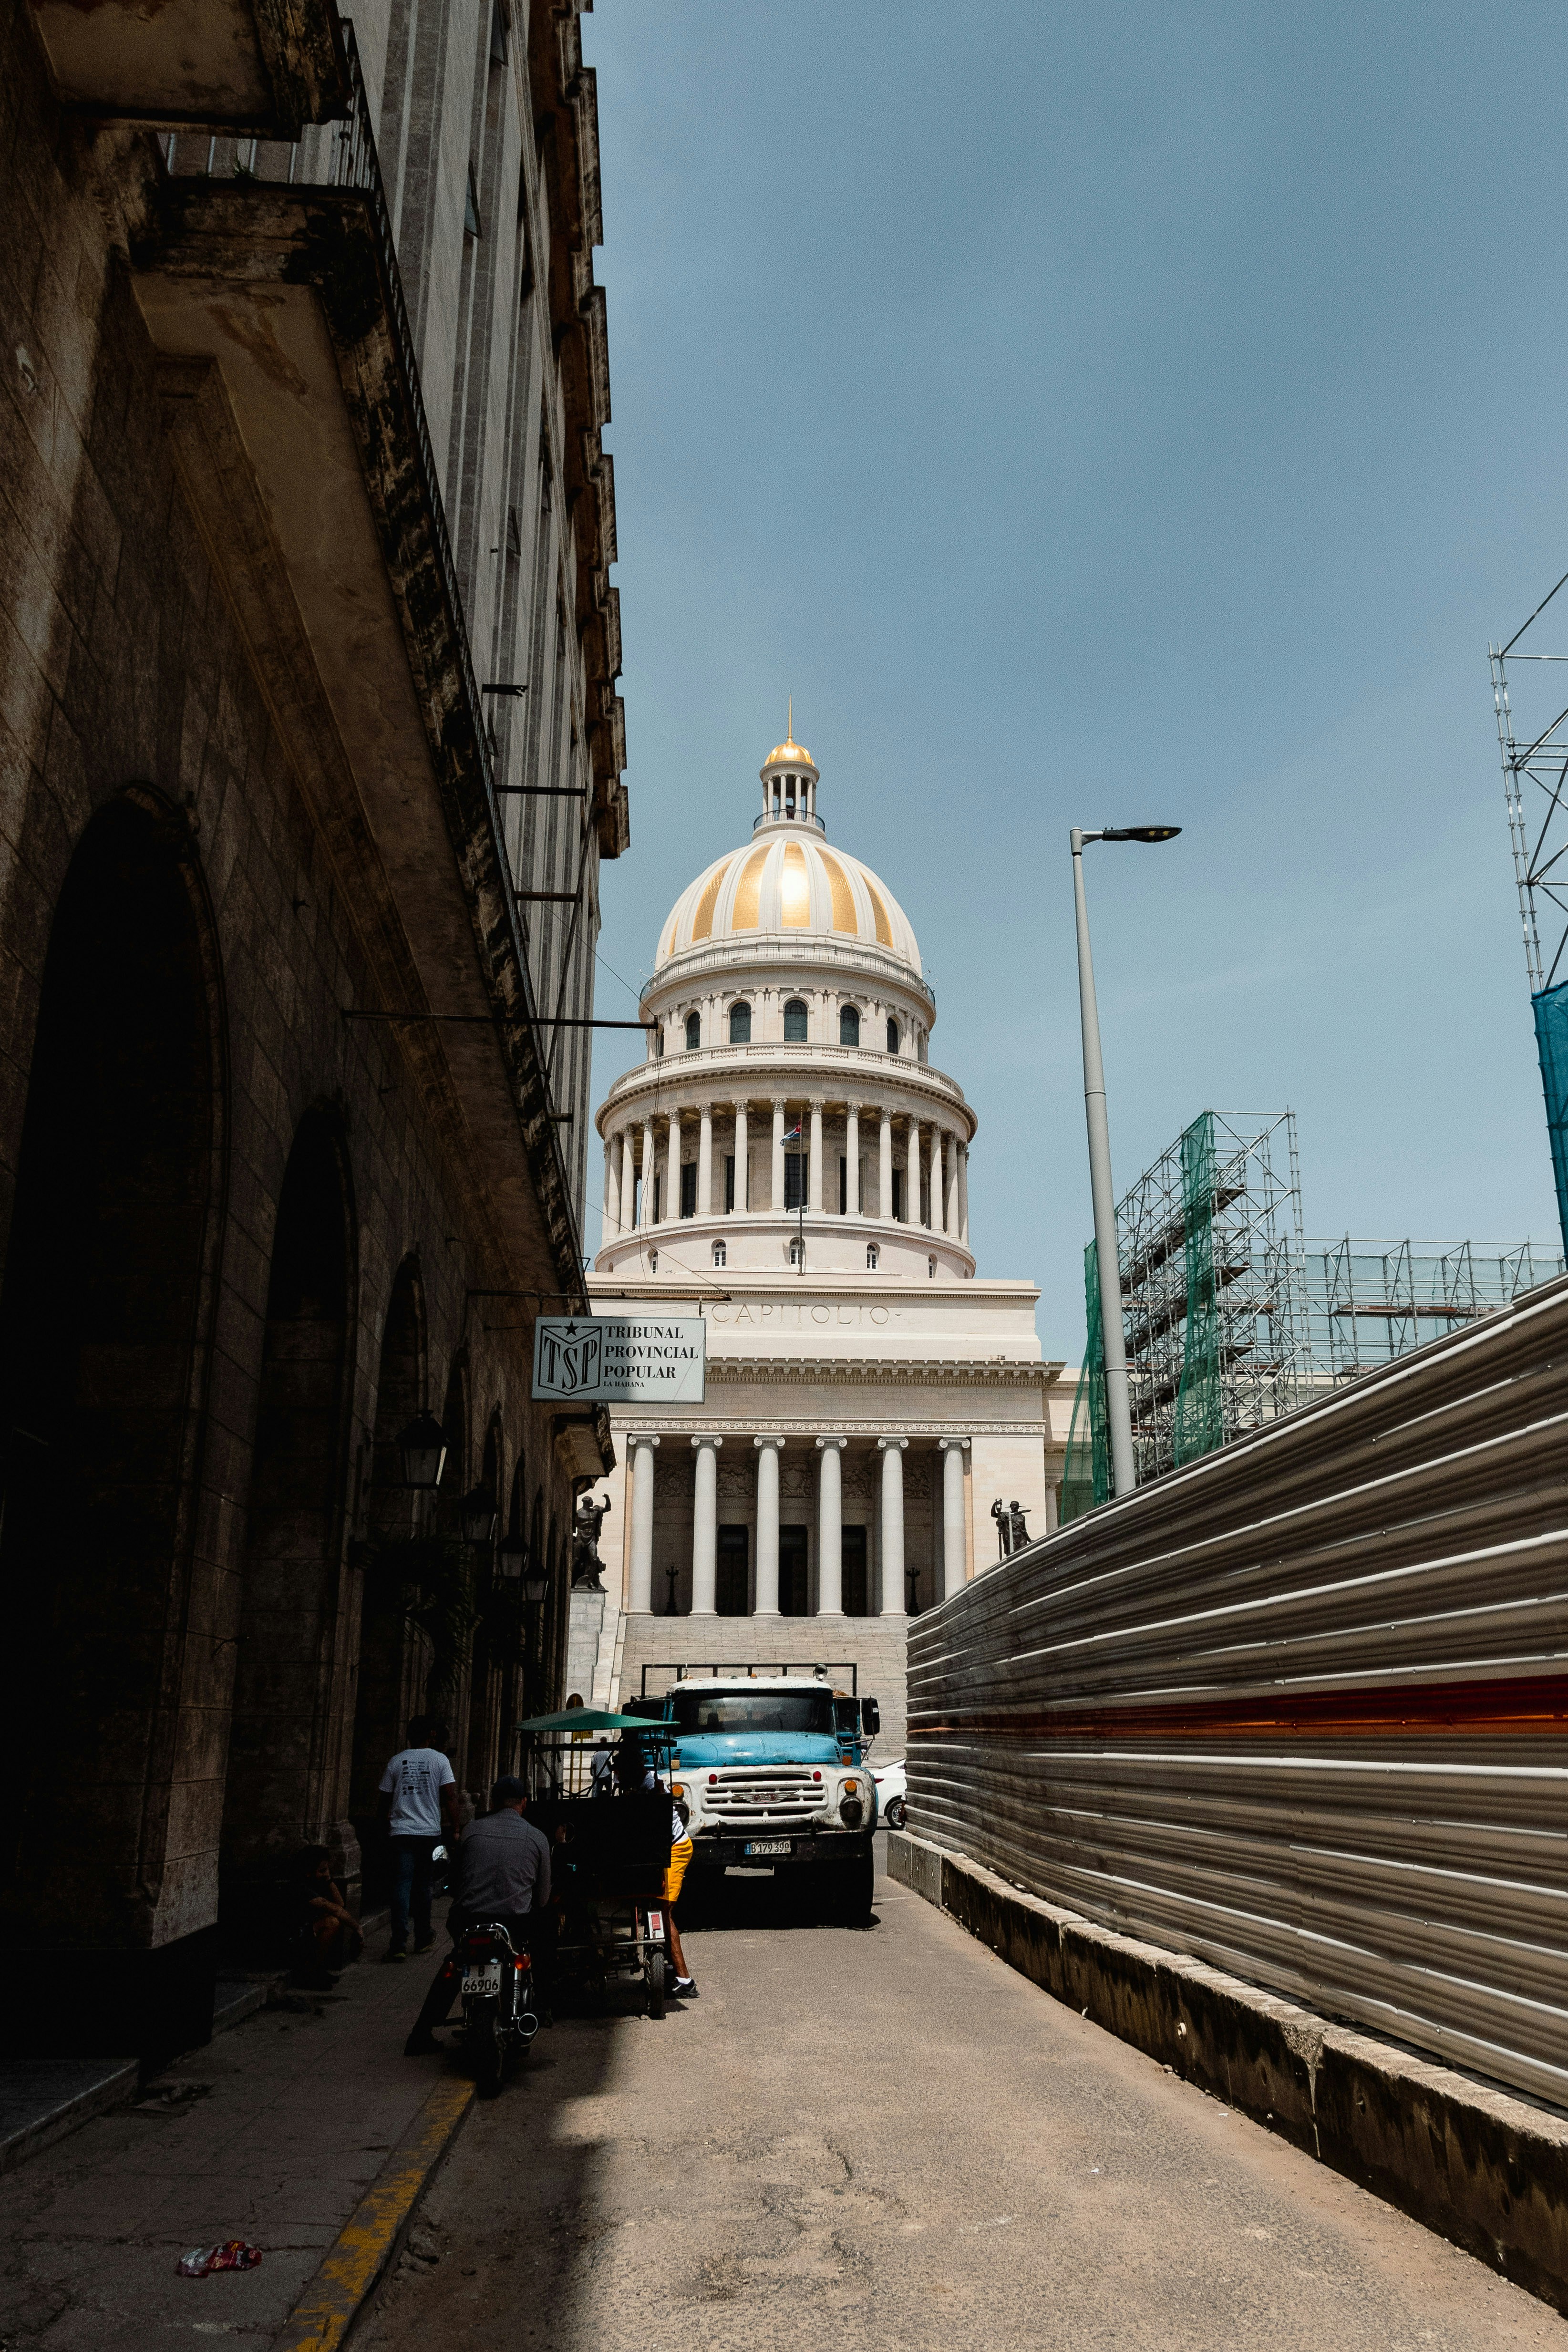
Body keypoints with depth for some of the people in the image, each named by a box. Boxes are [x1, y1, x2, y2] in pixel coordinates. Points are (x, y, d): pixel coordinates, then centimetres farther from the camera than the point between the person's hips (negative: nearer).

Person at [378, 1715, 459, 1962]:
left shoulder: (396, 1761, 6)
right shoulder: (439, 1760, 0)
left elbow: (385, 1800, 11)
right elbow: (450, 1797, -5)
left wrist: (385, 1825, 25)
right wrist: (454, 1830, 0)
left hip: (401, 1832, 0)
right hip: (430, 1831, 0)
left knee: (402, 1886, -3)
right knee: (423, 1886, 13)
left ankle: (399, 1944, -13)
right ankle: (423, 1939, 23)